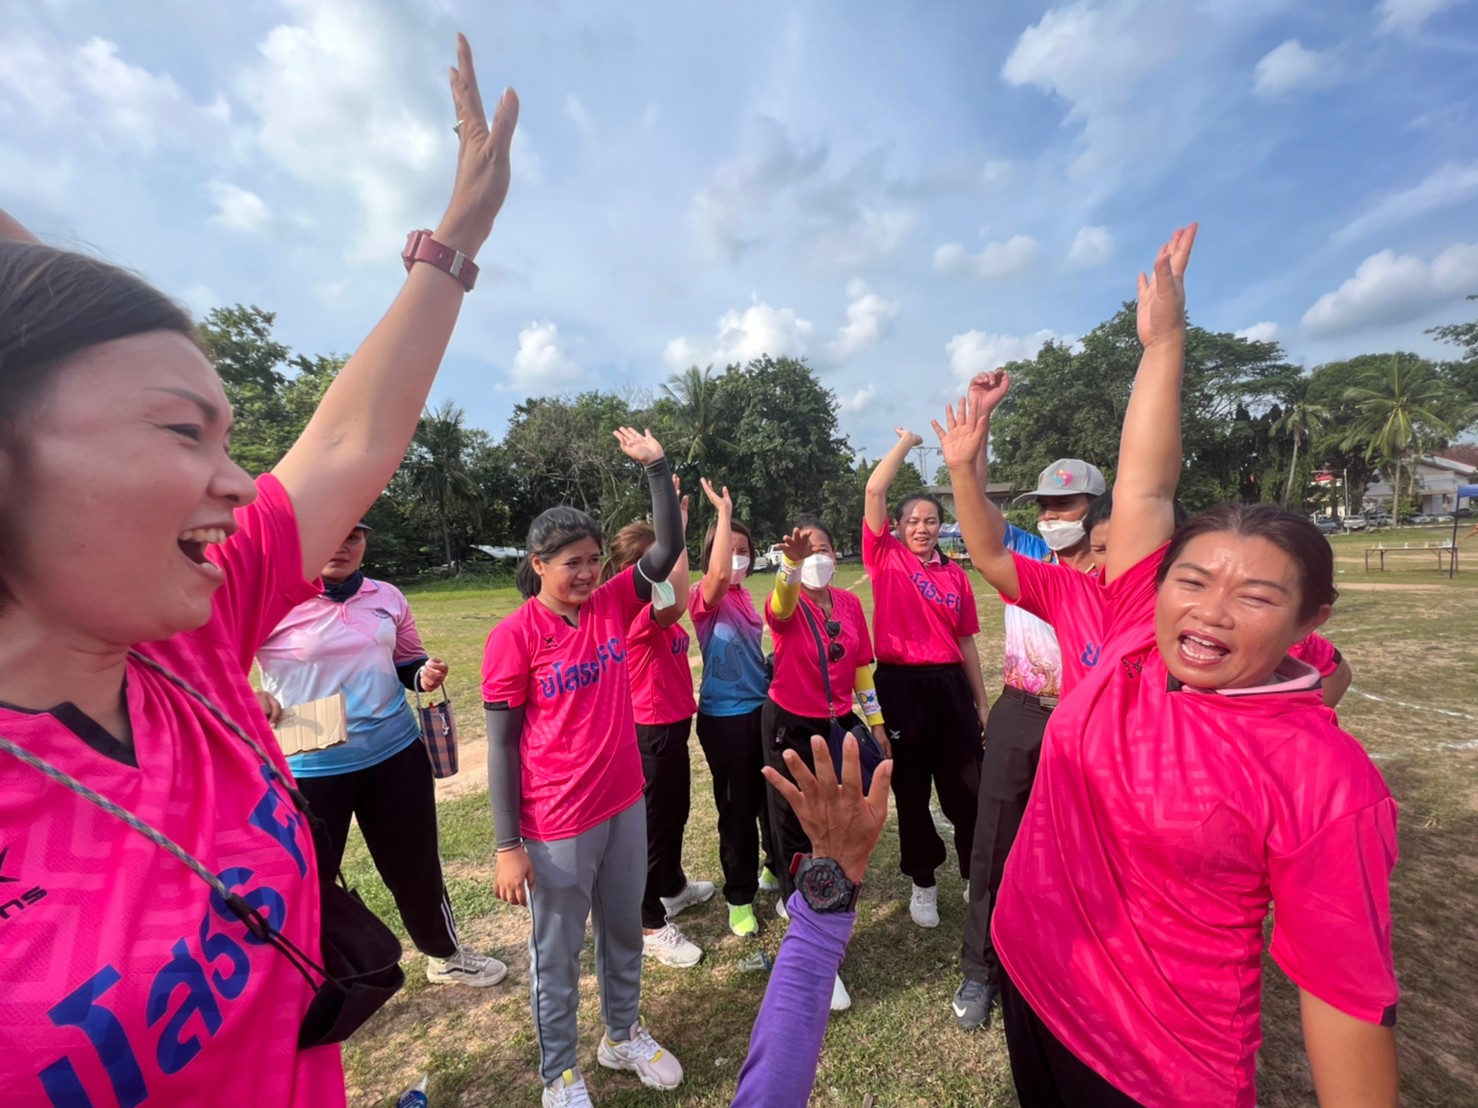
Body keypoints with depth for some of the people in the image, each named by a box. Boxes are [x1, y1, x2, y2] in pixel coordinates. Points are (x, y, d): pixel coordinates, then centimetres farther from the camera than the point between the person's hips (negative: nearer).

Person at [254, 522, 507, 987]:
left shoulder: (387, 597, 1)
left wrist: (425, 675, -10)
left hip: (395, 753, 4)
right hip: (309, 769, -3)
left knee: (417, 865, 20)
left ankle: (445, 955, 45)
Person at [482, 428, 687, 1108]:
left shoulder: (612, 605, -3)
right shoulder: (514, 637, -15)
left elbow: (668, 549, -8)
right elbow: (501, 745, -11)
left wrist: (656, 467, -13)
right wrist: (508, 846, -9)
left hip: (625, 804, 5)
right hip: (556, 824, -5)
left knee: (624, 931, 24)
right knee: (557, 952, 19)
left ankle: (623, 1036, 50)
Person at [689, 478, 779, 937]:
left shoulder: (744, 596, 5)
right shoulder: (705, 598, -16)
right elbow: (718, 574, -40)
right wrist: (723, 510, -34)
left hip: (762, 708, 7)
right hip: (724, 717, -7)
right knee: (736, 806, 9)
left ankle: (775, 867, 47)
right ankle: (739, 897, 32)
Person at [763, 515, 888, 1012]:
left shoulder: (850, 603, 1)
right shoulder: (786, 607, -13)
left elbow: (861, 668, 8)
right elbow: (782, 603, -40)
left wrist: (877, 722, 9)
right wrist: (792, 562, -59)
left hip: (839, 725, 5)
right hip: (791, 728, -4)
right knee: (796, 831, 3)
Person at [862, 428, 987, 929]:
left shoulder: (955, 575, 6)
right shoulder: (885, 557, -2)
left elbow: (966, 641, 10)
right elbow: (874, 490, -11)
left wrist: (982, 702, 12)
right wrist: (907, 442, -1)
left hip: (949, 684, 2)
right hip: (900, 685, -2)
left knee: (965, 788, 10)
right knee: (911, 790, 13)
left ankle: (976, 876, 34)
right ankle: (923, 883, 34)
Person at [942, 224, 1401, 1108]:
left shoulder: (1327, 779, -22)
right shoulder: (1135, 645, -12)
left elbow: (1349, 990, -16)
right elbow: (1145, 486, -10)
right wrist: (1164, 340, -5)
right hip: (1030, 972, 5)